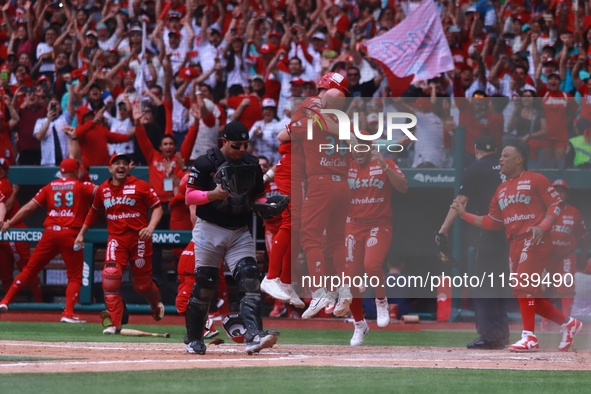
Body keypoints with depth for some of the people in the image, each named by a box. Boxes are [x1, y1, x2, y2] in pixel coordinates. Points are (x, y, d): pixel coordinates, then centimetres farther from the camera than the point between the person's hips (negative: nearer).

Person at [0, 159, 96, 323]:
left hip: (50, 233, 3)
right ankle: (68, 312, -12)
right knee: (75, 277, 4)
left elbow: (29, 207, 8)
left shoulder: (49, 188, 12)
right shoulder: (81, 186, 5)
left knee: (30, 270, 11)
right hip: (71, 234, -3)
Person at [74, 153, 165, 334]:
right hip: (116, 238, 2)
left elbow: (157, 207, -2)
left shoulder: (139, 186, -3)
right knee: (110, 275, -21)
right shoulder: (102, 190, 9)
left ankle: (156, 304, 43)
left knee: (142, 284, 5)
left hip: (139, 238, -2)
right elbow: (94, 211, 25)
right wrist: (81, 233, 25)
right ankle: (114, 324, -17)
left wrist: (150, 227, -19)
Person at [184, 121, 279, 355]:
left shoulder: (251, 165, 8)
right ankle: (194, 340, 17)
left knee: (250, 280, -14)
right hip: (210, 230, -4)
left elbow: (258, 196, 16)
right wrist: (213, 194, -26)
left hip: (240, 232, 4)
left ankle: (254, 336, -25)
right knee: (204, 284, 0)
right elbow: (189, 196, -8)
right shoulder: (206, 163, -7)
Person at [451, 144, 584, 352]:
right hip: (514, 244, 8)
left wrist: (542, 226, -18)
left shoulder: (535, 180, 1)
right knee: (528, 296, 5)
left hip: (534, 240, -8)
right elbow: (493, 222, 21)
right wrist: (465, 215, 13)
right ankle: (568, 323, 17)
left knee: (524, 286, -21)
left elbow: (556, 204, -3)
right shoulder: (501, 189, 22)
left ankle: (529, 337, -21)